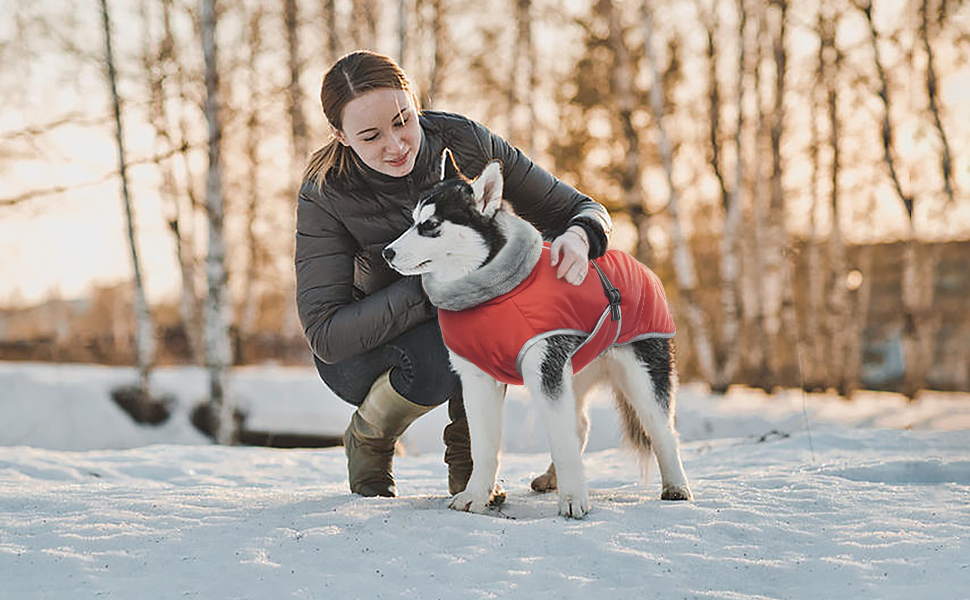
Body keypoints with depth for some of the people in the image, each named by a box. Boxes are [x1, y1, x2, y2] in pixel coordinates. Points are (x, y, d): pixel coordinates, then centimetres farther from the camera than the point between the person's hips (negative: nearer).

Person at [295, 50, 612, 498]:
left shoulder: (464, 142, -20)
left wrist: (578, 236, -38)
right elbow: (325, 335, -31)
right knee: (437, 357, -37)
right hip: (363, 351, -3)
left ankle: (468, 460, -10)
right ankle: (366, 441, 0)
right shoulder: (325, 194, -25)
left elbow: (579, 209, -12)